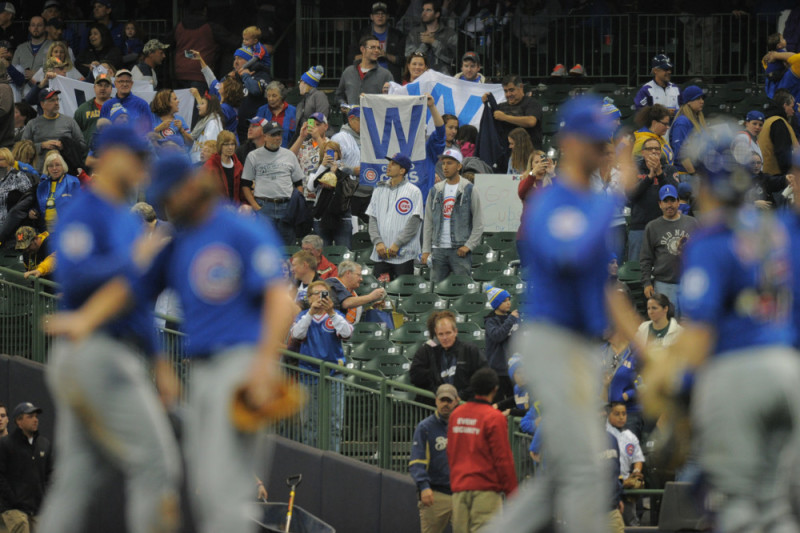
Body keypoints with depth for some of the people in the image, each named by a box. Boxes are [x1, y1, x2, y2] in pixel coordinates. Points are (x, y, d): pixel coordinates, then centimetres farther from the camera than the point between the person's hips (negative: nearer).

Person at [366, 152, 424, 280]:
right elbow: (373, 219, 11)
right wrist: (378, 242, -5)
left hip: (404, 254, -5)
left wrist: (397, 244, -14)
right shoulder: (380, 190, 14)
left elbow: (414, 223, -7)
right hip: (380, 255, 5)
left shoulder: (413, 191, -1)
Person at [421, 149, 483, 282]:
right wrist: (426, 250, 6)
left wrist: (469, 245, -11)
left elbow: (478, 223, -1)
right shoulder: (435, 190, 13)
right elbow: (428, 222, 14)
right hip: (438, 249, 4)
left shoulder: (469, 190, 0)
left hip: (460, 250, -4)